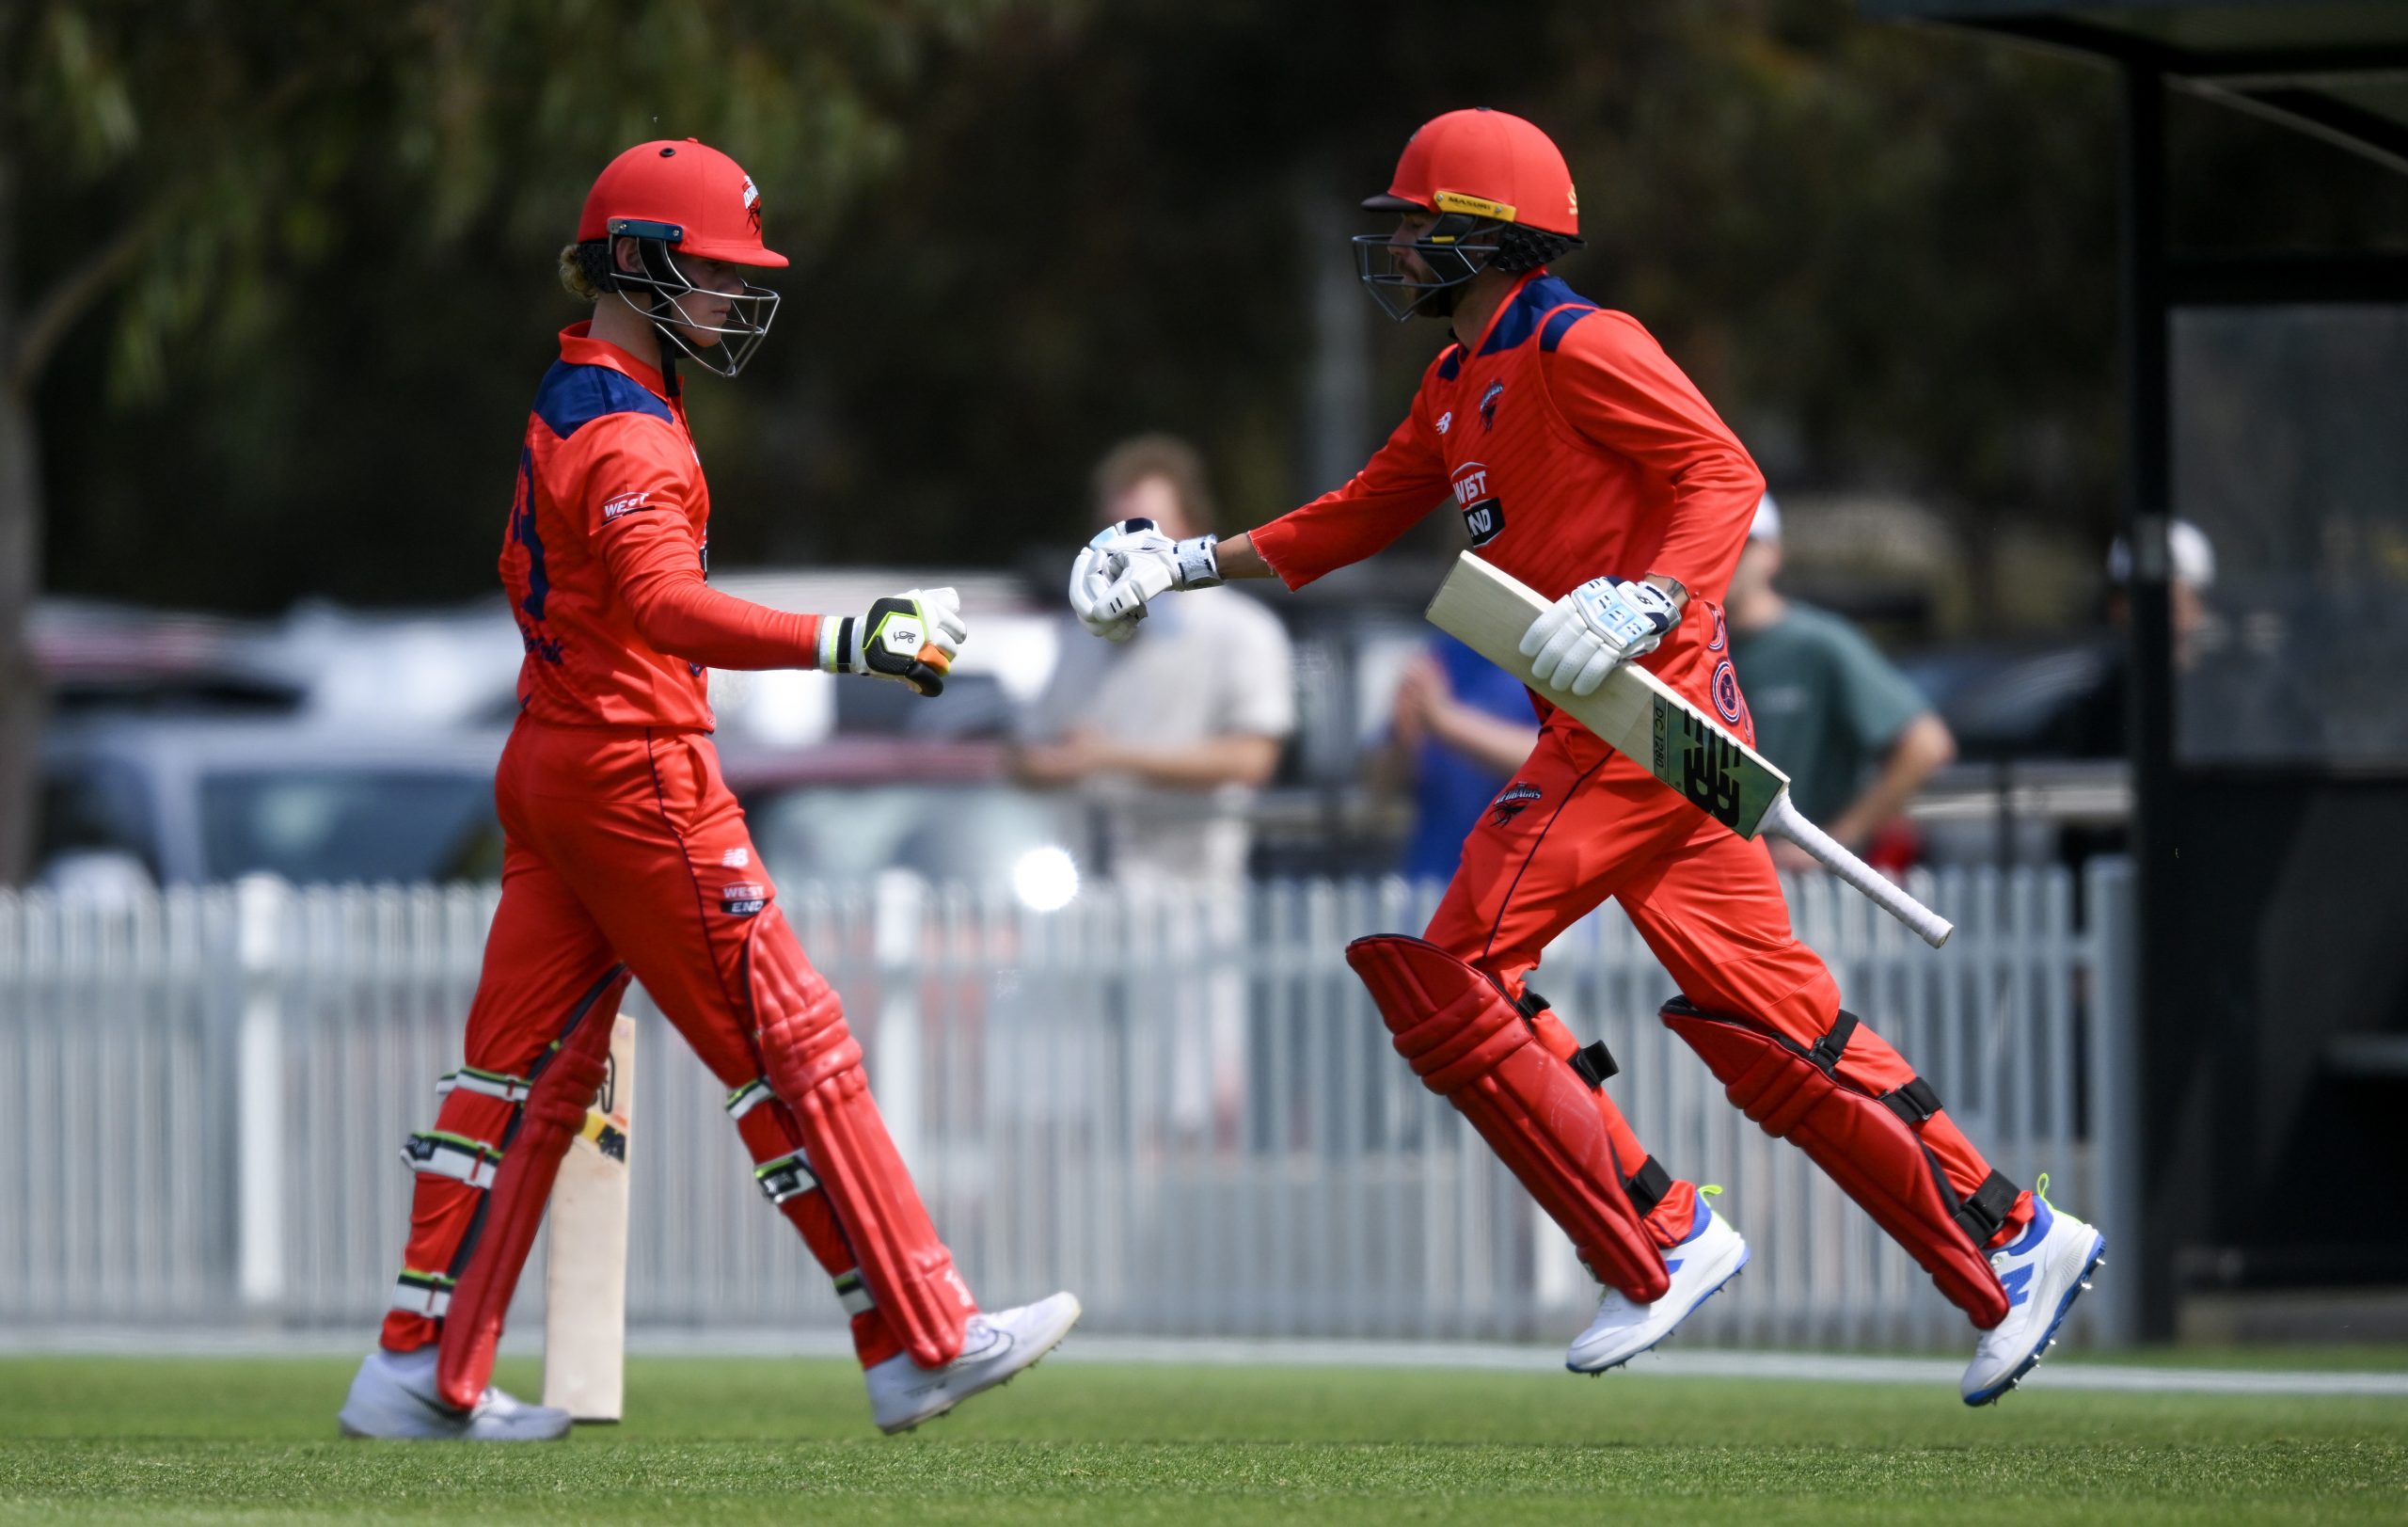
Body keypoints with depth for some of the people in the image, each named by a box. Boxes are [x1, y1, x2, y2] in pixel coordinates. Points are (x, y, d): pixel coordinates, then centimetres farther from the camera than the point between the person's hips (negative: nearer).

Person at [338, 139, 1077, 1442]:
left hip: (548, 763, 10)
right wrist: (839, 642, -49)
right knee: (791, 1051, -5)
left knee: (526, 1063, 10)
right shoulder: (627, 437, -19)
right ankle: (922, 1345, -3)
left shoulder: (565, 405, 12)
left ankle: (422, 1371, 9)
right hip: (638, 774, -10)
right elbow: (667, 602, -37)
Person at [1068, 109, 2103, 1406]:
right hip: (1605, 722, 9)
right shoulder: (1459, 385, 21)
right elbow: (1361, 516, 28)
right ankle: (2012, 1246, 10)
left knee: (1448, 980, -11)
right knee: (1770, 1027, 8)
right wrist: (1196, 562, 19)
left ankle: (1657, 1245, -7)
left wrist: (1648, 603, -30)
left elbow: (1724, 475, -16)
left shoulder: (1578, 349, -8)